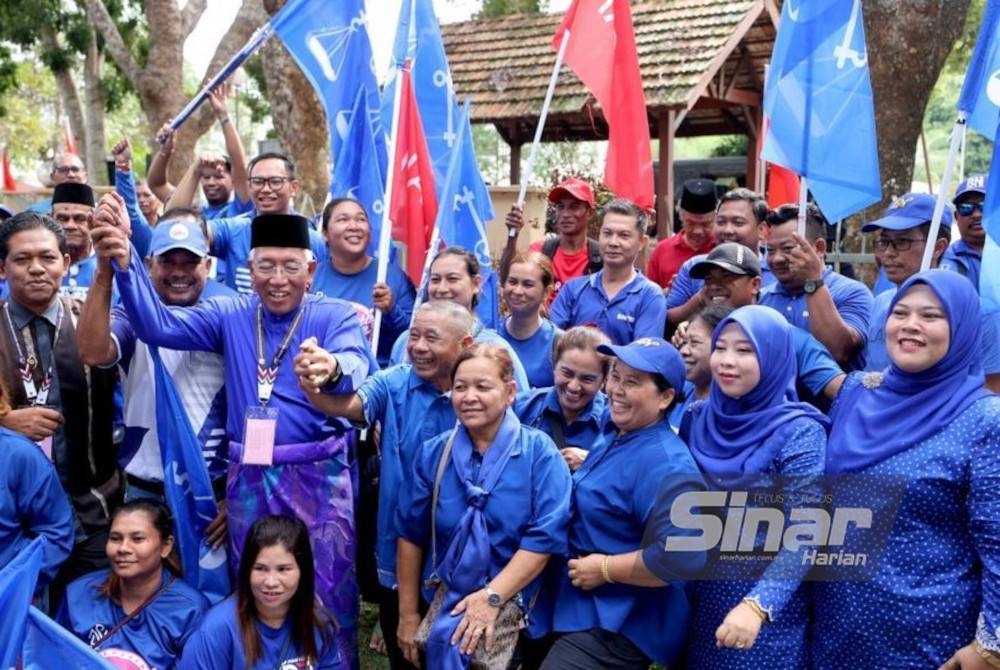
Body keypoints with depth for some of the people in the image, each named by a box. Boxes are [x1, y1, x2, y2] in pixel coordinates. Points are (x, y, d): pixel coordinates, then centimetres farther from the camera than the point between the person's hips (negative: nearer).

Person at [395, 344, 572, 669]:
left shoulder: (539, 452, -9)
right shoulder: (433, 453, 1)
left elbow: (546, 536, -15)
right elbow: (411, 535, 6)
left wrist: (492, 596, -18)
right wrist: (407, 613, 6)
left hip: (513, 597, -4)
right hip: (446, 595, 4)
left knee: (449, 638, -25)